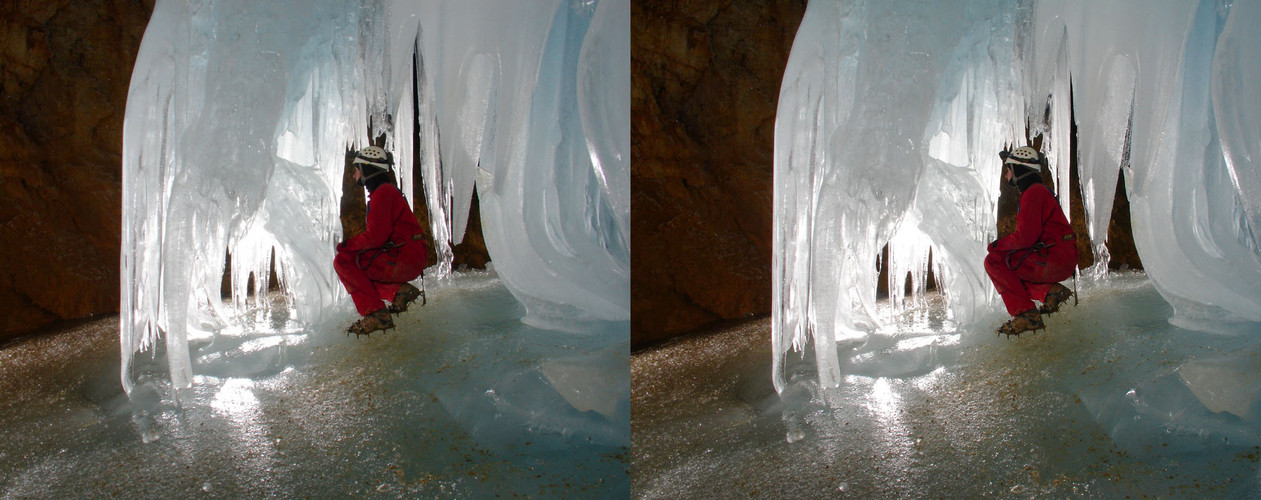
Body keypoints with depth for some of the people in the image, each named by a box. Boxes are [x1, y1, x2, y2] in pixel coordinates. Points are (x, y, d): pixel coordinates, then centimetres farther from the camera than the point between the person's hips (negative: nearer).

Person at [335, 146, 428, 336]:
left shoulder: (383, 193, -12)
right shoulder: (387, 190, 21)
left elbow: (375, 236, -21)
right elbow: (379, 234, 23)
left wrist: (347, 245, -6)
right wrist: (351, 245, 13)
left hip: (405, 259, -10)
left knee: (343, 261, -13)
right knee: (357, 266, 19)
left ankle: (375, 313, -19)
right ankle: (398, 290, 6)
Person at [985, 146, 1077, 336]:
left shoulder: (1033, 193, -13)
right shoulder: (1039, 191, 20)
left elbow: (1025, 237, -21)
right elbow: (1030, 234, 23)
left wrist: (998, 245, -5)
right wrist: (1003, 244, 12)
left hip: (1055, 260, -10)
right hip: (1064, 260, 10)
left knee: (994, 261, -15)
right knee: (1007, 266, 20)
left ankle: (1026, 314, -20)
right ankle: (1049, 290, 6)